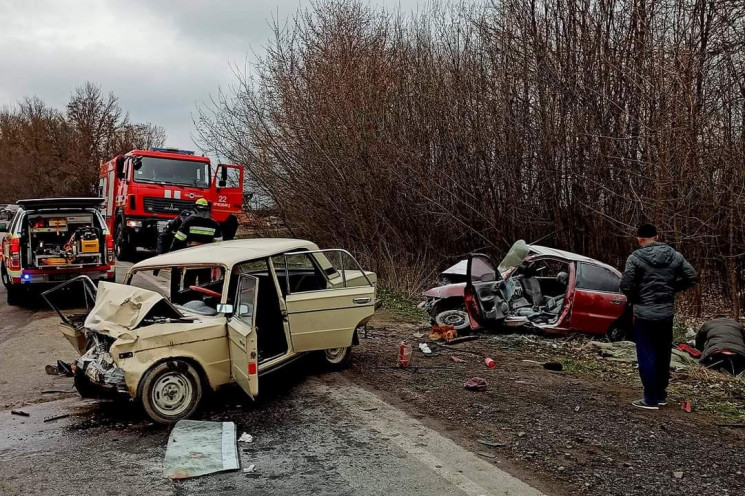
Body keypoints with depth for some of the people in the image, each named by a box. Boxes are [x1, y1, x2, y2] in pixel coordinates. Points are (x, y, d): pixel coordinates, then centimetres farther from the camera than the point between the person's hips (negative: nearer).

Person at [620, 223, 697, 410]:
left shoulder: (636, 257, -12)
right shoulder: (675, 256, 3)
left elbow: (626, 285, -16)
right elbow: (691, 277, 5)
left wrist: (634, 299, 3)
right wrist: (671, 288, 14)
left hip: (644, 314, -5)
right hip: (667, 313, 5)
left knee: (646, 357, 2)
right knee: (663, 356, 16)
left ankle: (651, 399, 5)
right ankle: (661, 395, 25)